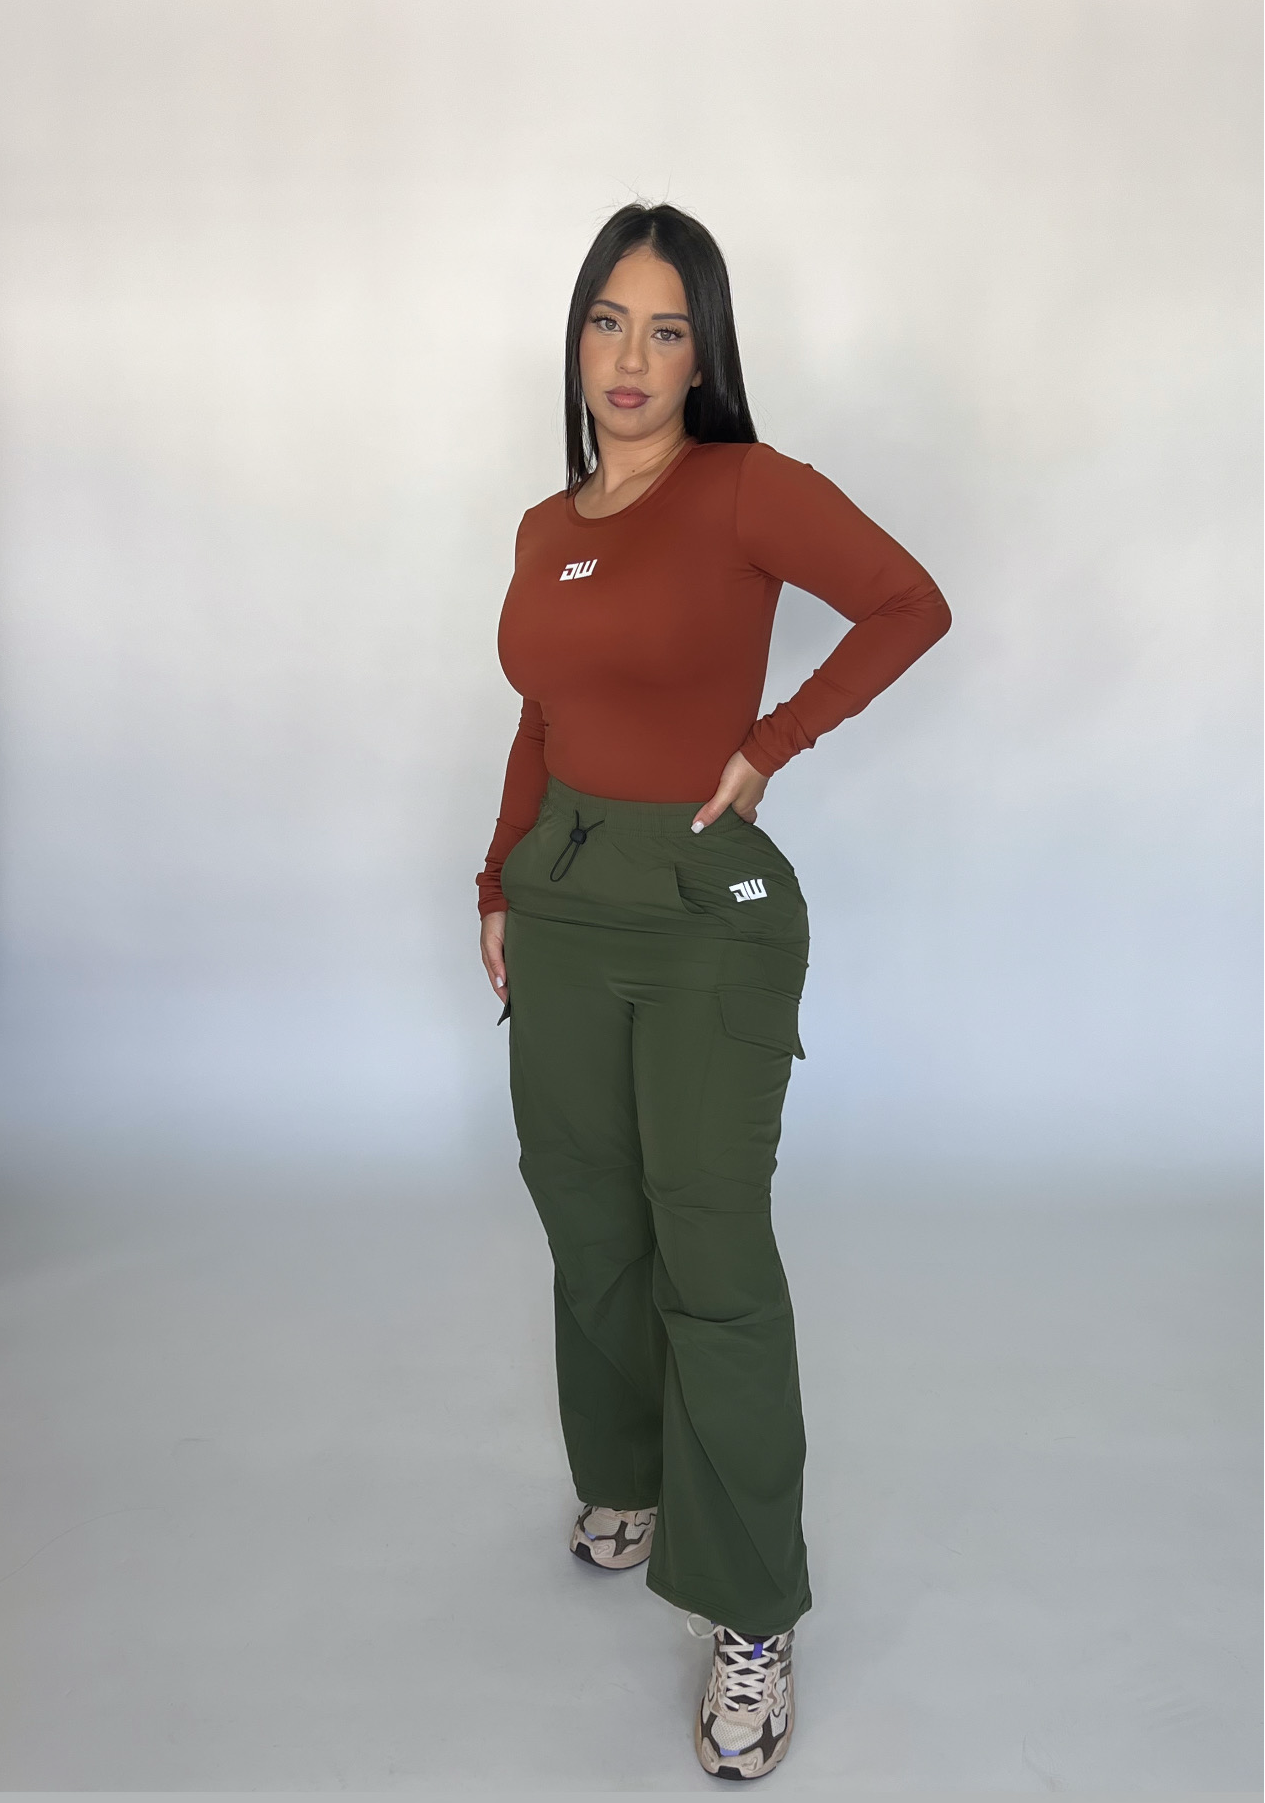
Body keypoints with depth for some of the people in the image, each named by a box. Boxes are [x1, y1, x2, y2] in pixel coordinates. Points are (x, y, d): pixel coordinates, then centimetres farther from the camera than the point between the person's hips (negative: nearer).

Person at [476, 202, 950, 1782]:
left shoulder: (747, 489, -8)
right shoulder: (544, 530, 11)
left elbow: (912, 606, -7)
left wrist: (767, 745, -10)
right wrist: (500, 890, 14)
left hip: (706, 908, -6)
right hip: (562, 898, 6)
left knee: (713, 1261, -4)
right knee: (589, 1223, 15)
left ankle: (751, 1621, 11)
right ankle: (623, 1484, 39)